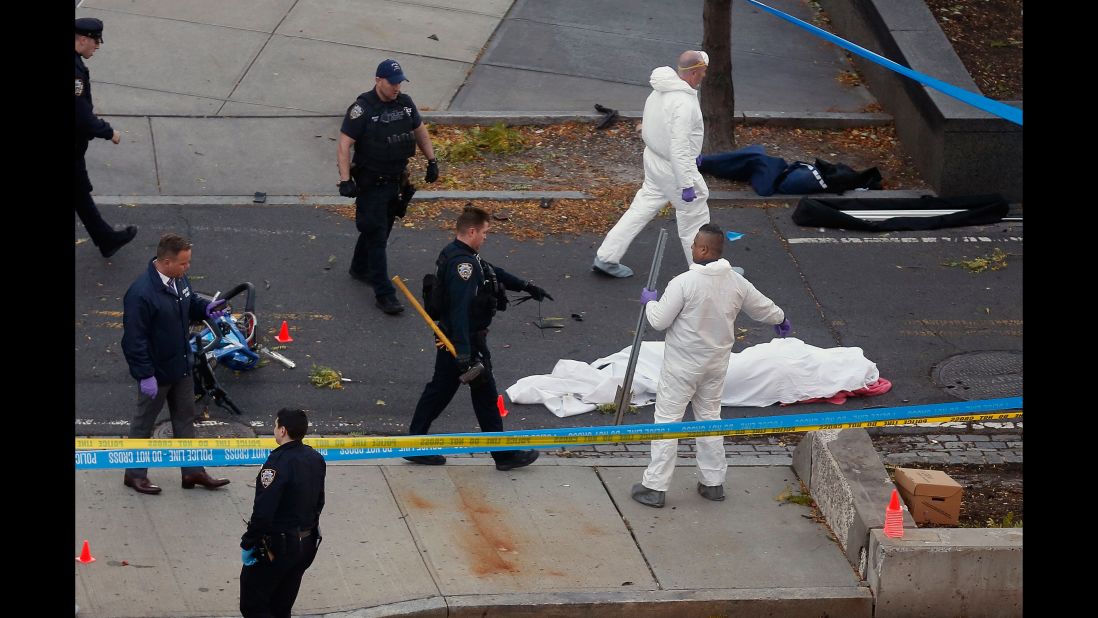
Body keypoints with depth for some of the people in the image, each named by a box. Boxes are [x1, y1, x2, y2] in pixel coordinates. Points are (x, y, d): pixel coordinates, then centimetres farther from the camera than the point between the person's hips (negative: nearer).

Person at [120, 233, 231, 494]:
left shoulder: (179, 280, -5)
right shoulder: (141, 293, -30)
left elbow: (190, 303, 16)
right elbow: (134, 338, -26)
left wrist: (206, 308, -7)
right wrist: (145, 375, -23)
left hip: (182, 366, 8)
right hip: (156, 372, -8)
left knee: (185, 419, 18)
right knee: (144, 423, 11)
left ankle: (193, 471, 30)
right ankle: (135, 474, 27)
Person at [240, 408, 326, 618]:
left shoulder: (278, 464, -23)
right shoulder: (315, 459, 4)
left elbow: (263, 512, -24)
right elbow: (318, 503, 13)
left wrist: (248, 544, -15)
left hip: (275, 547, -8)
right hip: (307, 545, 8)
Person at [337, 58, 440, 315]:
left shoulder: (405, 103, 2)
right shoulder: (362, 109, -18)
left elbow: (420, 131, 18)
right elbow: (344, 144, -18)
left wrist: (432, 161, 14)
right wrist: (345, 180, -24)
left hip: (396, 180, 7)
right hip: (371, 184, -7)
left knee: (382, 228, 20)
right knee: (376, 235, -5)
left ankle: (360, 269, 42)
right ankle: (384, 294, -5)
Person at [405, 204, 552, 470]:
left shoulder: (455, 254, 8)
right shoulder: (463, 264, -25)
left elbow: (493, 271, 23)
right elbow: (460, 309, -32)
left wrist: (526, 286, 32)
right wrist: (463, 355, -35)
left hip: (450, 338, 10)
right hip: (467, 340, -10)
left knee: (440, 389, 15)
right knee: (485, 394, 2)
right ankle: (504, 454, 12)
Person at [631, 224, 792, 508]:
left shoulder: (684, 283, -23)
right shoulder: (736, 283, -5)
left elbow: (659, 321, -17)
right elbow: (763, 308, 12)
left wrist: (650, 302, 5)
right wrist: (781, 320, 35)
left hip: (682, 365, -5)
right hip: (716, 364, 5)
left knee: (667, 420, 2)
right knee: (710, 417, 20)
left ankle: (654, 487, 4)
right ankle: (713, 482, 27)